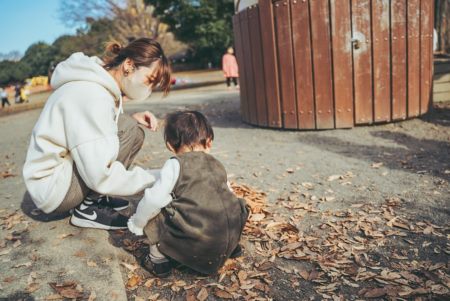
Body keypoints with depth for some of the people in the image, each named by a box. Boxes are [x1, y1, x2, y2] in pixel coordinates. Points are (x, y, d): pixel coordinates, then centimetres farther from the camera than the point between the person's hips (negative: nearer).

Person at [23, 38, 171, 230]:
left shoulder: (102, 84, 2)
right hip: (52, 189, -9)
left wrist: (133, 118, -6)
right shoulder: (91, 95, -27)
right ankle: (87, 209, -10)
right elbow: (100, 176, -31)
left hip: (67, 165, 9)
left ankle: (94, 197, 5)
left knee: (130, 126, 6)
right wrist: (153, 178, -21)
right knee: (131, 131, -19)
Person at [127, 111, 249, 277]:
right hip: (231, 239, 6)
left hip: (194, 245, -5)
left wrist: (136, 223, 10)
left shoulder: (175, 165, -2)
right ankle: (232, 247, 28)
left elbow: (154, 199, -8)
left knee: (153, 215, 11)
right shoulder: (218, 165, 14)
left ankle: (158, 259, 17)